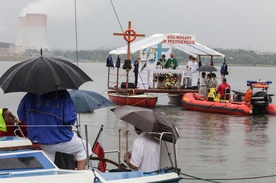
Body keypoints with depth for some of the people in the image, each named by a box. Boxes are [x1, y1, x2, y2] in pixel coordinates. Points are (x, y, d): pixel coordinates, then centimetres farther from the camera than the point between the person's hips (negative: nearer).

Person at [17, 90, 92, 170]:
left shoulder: (30, 95, -2)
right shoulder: (63, 94, -15)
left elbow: (21, 116, 8)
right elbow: (70, 120, -21)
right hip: (60, 139, -4)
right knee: (83, 148, 20)